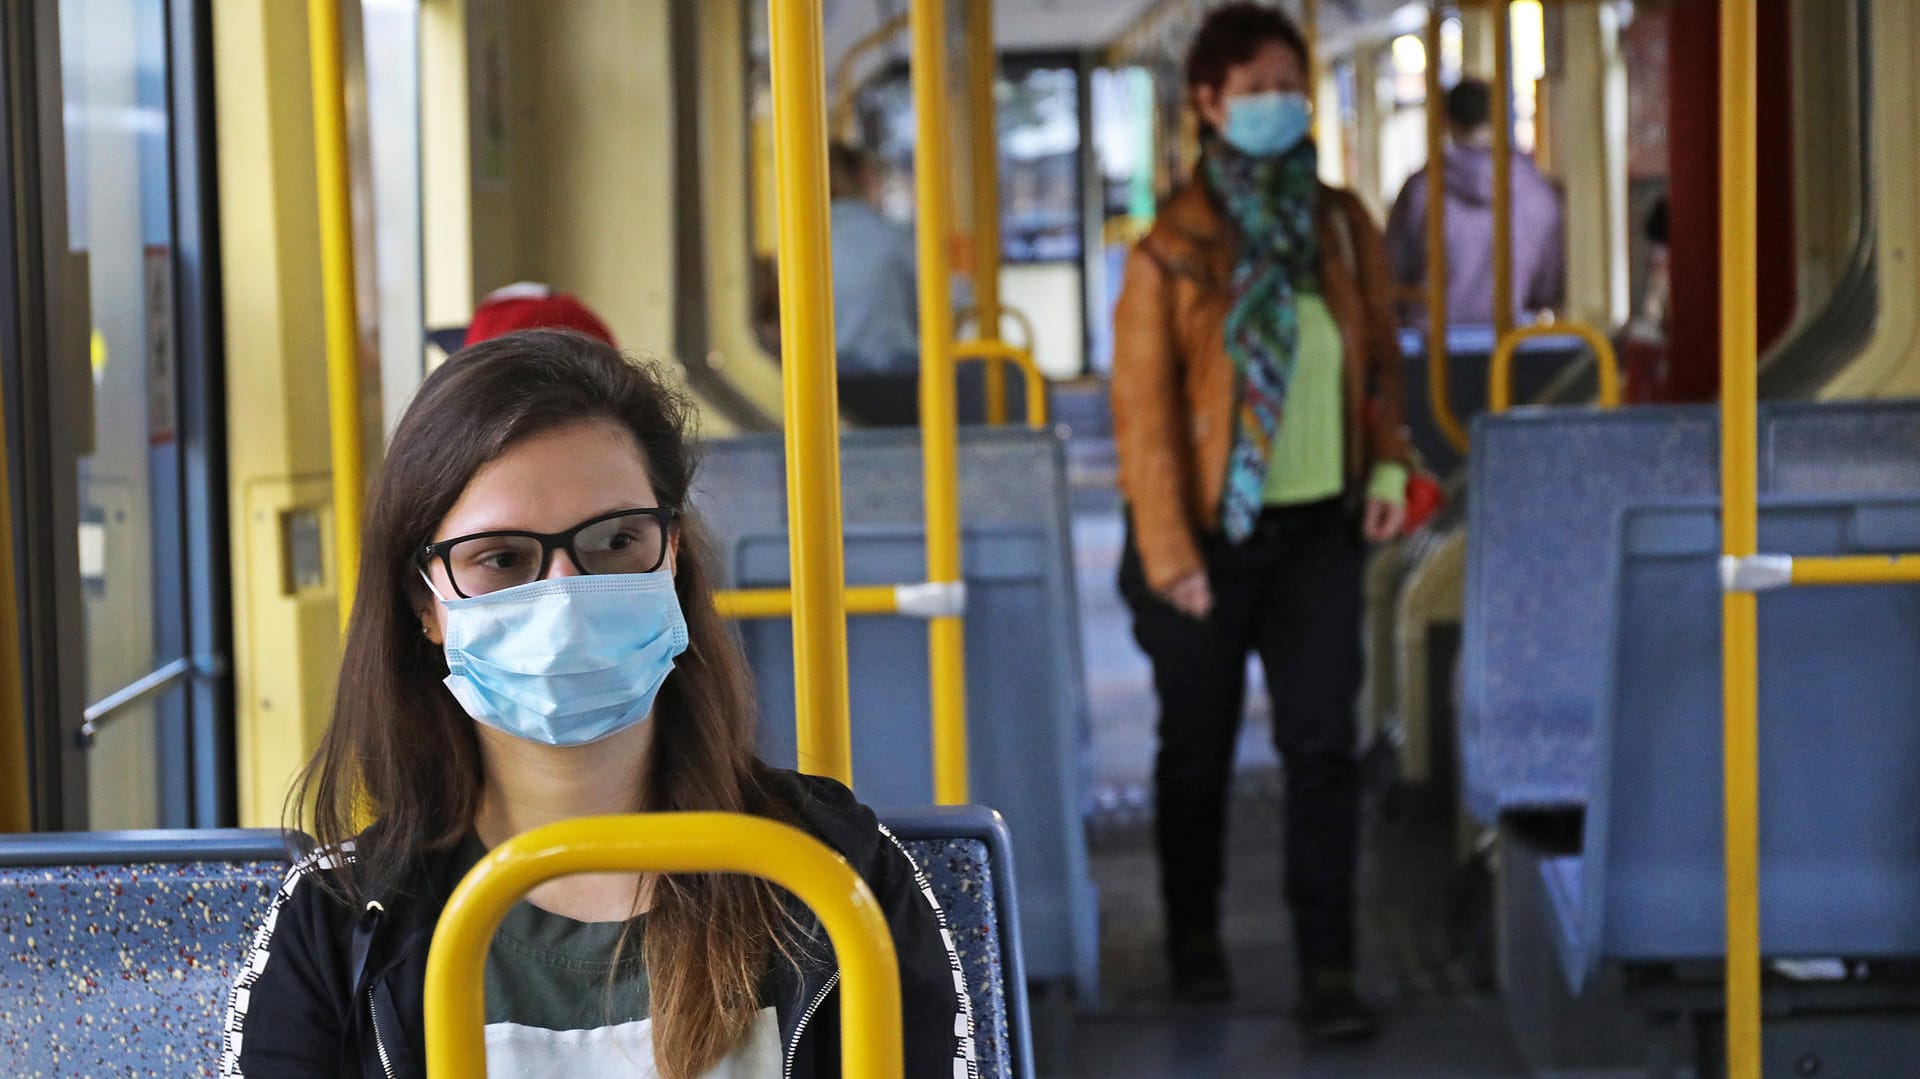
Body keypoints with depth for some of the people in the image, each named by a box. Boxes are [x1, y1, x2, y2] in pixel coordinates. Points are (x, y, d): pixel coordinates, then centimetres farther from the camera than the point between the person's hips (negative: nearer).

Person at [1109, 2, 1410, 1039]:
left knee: (1323, 747, -6)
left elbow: (1380, 351, 14)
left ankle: (1327, 972, -3)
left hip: (1317, 529, 3)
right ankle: (1194, 941, 32)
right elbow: (1142, 408, -11)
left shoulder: (1340, 226, 2)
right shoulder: (1172, 250, -11)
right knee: (1198, 748, 12)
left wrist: (1387, 463, 0)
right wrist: (1169, 556, -14)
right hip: (1211, 534, -2)